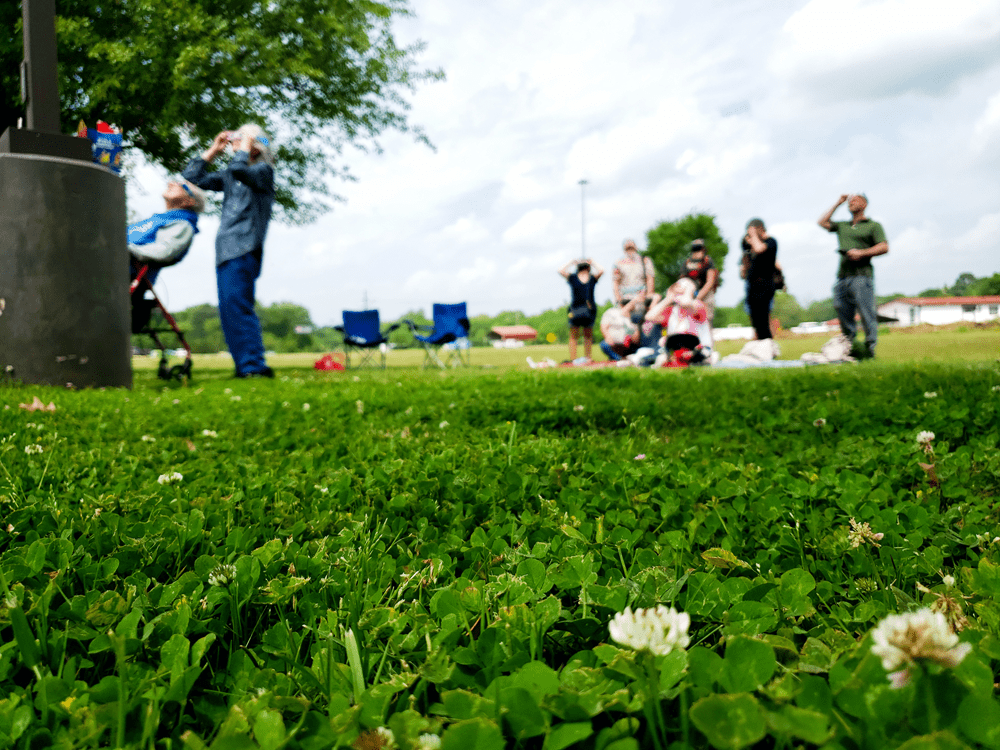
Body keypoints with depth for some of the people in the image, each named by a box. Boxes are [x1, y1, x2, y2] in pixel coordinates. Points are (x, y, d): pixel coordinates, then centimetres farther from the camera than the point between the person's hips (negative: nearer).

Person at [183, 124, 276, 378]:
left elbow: (238, 169, -18)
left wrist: (245, 147, 0)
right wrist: (213, 150, 23)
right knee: (228, 311, 4)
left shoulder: (263, 171, 2)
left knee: (236, 306, -18)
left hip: (244, 250, -8)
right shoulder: (228, 176, 24)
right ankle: (244, 366, 6)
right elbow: (193, 177, 27)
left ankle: (254, 365, -18)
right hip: (225, 251, 8)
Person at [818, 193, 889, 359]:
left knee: (867, 315, -10)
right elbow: (823, 222, 21)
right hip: (842, 277, 5)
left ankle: (870, 349, -8)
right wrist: (837, 204, 23)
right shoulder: (842, 226, 25)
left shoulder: (873, 226, 9)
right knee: (843, 314, 2)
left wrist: (861, 253, -12)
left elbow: (884, 247, -1)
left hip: (861, 275, -5)